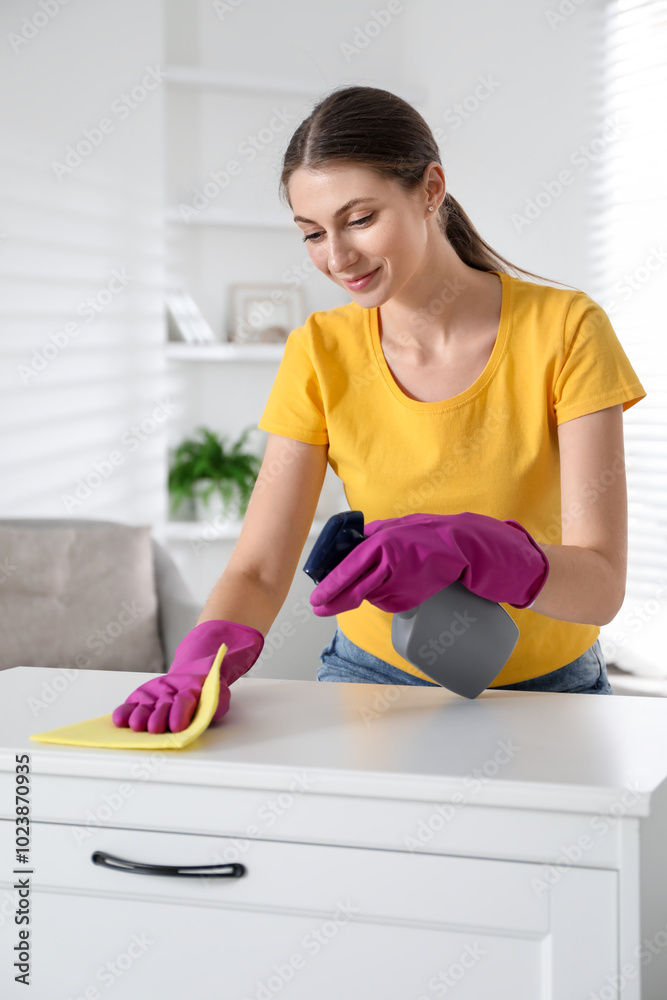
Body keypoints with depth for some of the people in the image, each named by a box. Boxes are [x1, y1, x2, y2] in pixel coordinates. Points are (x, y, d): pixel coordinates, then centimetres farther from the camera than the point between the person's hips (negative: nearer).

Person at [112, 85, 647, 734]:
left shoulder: (565, 331, -15)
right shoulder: (320, 354, -7)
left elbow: (602, 585, -21)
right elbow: (258, 571, -11)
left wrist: (461, 550, -41)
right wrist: (203, 659, -33)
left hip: (545, 688, -1)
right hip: (376, 670, 1)